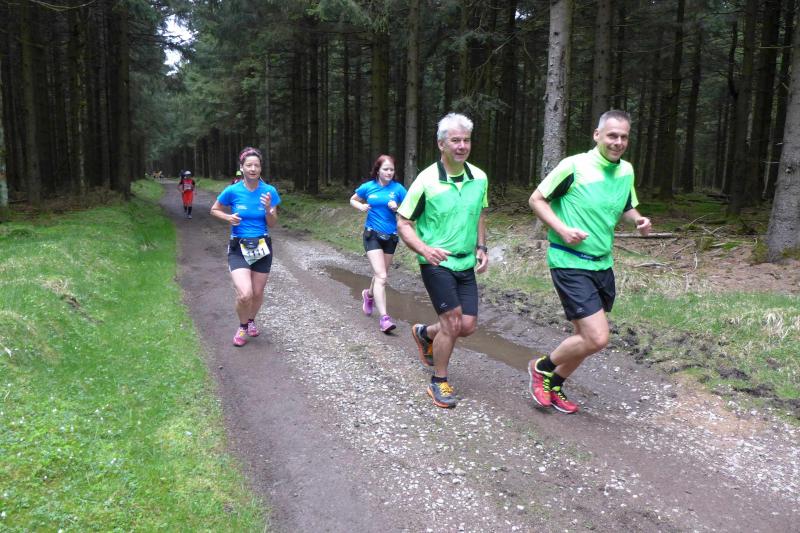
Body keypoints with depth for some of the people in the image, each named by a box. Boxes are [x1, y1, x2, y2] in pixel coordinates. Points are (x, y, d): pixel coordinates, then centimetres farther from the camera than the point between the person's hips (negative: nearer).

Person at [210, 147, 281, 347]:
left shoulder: (269, 191, -6)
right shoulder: (232, 191, -8)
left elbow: (272, 223, -1)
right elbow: (214, 210, 8)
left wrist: (268, 209, -21)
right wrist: (229, 217, -12)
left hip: (262, 247, 2)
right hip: (238, 248, -2)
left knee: (258, 293, 12)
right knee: (245, 294, -17)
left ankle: (251, 320, 45)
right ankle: (242, 326, 14)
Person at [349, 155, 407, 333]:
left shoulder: (398, 188, -5)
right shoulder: (368, 187, -3)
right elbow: (353, 200, 15)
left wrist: (397, 208, -21)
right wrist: (361, 206, -6)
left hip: (391, 237, 3)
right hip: (372, 235, -2)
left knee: (380, 274, 20)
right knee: (381, 276, -16)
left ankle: (369, 295, 52)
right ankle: (384, 317, -16)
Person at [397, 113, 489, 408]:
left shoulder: (479, 177, 1)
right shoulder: (427, 180, -13)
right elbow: (403, 224, -8)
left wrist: (481, 247, 5)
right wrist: (425, 249, -24)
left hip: (466, 263, 5)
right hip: (437, 262, -5)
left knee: (468, 325, 4)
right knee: (452, 321, -12)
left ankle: (425, 333, 36)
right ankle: (439, 383, 11)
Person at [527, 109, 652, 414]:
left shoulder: (626, 171, 8)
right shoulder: (574, 166, -13)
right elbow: (536, 200, -7)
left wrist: (638, 220, 0)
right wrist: (562, 229, -20)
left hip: (602, 264, 8)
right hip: (570, 263, -8)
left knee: (586, 337, 14)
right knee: (597, 338, -13)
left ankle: (554, 386, 36)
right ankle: (542, 368, 13)